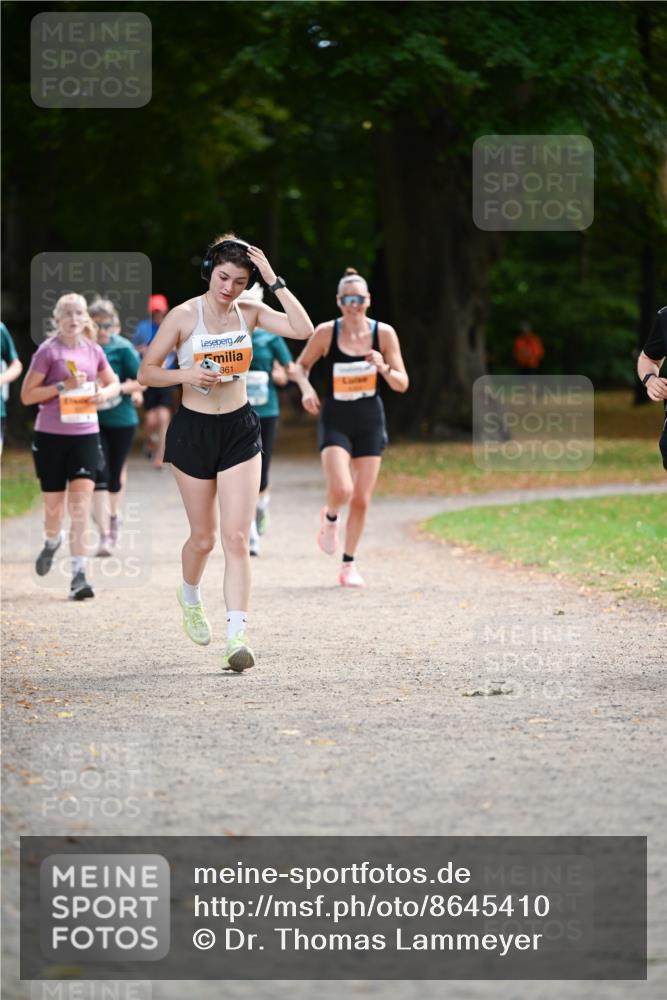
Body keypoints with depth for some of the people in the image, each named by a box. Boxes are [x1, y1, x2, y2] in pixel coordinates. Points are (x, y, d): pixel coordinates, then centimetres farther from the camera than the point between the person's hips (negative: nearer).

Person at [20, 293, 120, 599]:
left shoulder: (93, 351, 7)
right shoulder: (48, 351, -5)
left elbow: (113, 384, 22)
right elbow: (27, 395, -7)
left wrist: (104, 393, -1)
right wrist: (63, 386, -17)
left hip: (85, 434, 2)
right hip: (51, 436, -2)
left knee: (81, 502, -11)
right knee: (54, 505, 7)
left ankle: (79, 574, -11)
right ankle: (51, 542, 43)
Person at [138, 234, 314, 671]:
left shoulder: (249, 313, 1)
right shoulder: (184, 315, -7)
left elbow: (303, 330, -13)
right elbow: (147, 371, -4)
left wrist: (275, 281, -14)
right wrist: (187, 375, -21)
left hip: (241, 431, 1)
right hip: (193, 430, -1)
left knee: (237, 537, -9)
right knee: (204, 537, 9)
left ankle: (237, 636, -13)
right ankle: (190, 596, 42)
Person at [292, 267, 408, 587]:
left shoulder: (384, 333, -5)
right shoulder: (326, 333, -8)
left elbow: (402, 384, -2)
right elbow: (301, 365, 8)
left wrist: (384, 368, -22)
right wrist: (306, 388, -12)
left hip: (370, 421, 2)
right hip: (335, 420, -2)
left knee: (361, 499, 3)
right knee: (341, 490, -21)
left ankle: (349, 564, 20)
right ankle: (330, 518, 15)